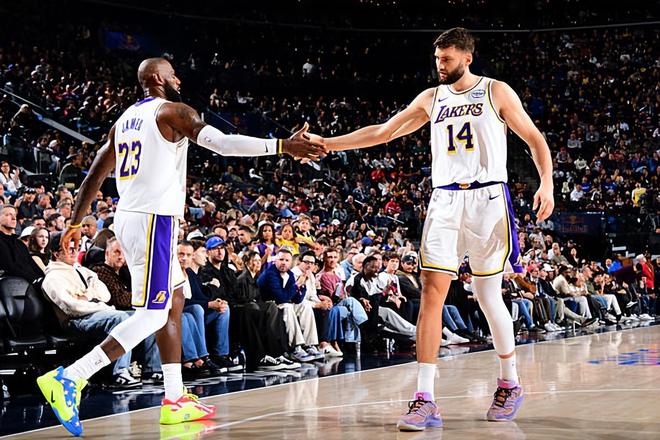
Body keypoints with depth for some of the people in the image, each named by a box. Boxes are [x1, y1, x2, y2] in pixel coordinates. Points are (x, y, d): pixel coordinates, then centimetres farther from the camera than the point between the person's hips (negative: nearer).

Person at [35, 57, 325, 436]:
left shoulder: (124, 120, 18)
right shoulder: (173, 111, -6)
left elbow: (95, 176, 21)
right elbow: (221, 142, -20)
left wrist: (76, 222, 30)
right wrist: (282, 146, -23)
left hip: (130, 218, 9)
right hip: (154, 219, -9)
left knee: (175, 301, 15)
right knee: (151, 315, -10)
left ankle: (175, 400, 14)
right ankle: (69, 379, -18)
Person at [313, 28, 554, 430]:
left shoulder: (496, 92, 3)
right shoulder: (432, 98, 13)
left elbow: (535, 139, 4)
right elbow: (383, 132, 14)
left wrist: (547, 183, -12)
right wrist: (326, 144, 7)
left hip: (487, 199, -3)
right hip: (445, 201, 3)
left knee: (489, 296, 1)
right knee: (432, 293, -8)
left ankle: (510, 384, 23)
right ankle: (425, 401, -9)